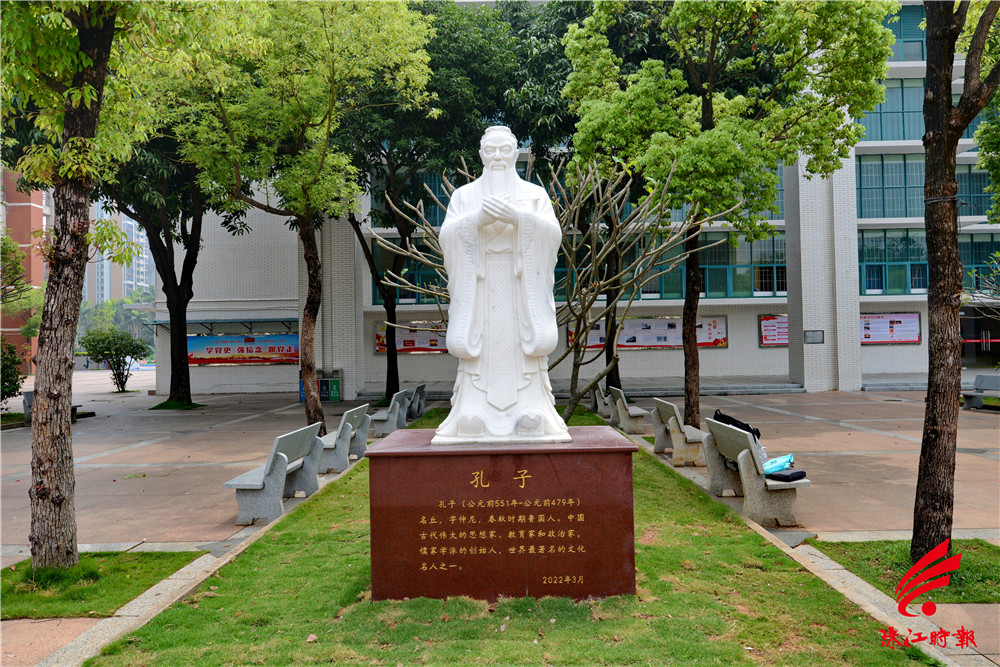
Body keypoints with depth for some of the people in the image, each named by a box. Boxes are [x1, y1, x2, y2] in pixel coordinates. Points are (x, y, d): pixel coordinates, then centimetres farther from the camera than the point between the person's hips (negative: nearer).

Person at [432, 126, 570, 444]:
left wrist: (518, 218, -18)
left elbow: (553, 234, -2)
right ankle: (474, 419, -6)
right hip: (479, 285, 1)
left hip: (522, 288, 0)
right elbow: (447, 236, 0)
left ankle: (531, 418, -6)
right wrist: (478, 219, -18)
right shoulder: (464, 195, 15)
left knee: (523, 346, -7)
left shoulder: (535, 194, 14)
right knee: (479, 346, -7)